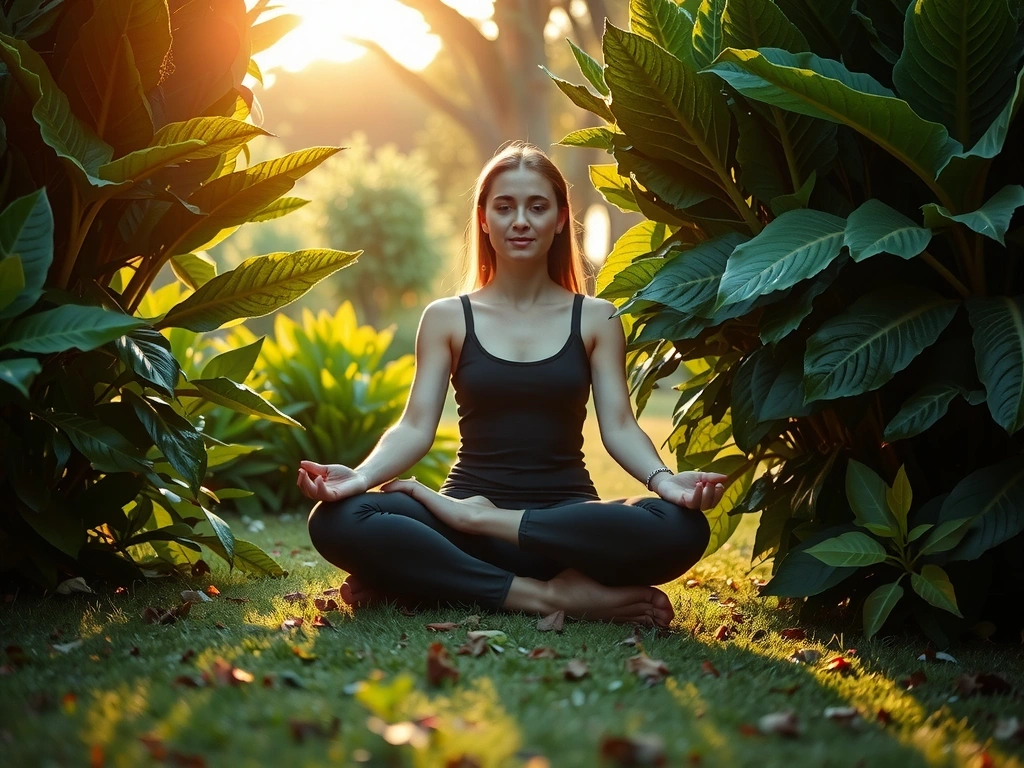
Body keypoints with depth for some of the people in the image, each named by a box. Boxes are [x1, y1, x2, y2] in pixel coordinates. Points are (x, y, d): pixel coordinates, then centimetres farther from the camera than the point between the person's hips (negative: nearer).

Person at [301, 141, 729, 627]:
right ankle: (548, 596, -29)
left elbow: (618, 427, 1)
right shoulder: (447, 318, 9)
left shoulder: (595, 319, 10)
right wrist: (360, 476, -21)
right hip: (463, 506, -1)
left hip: (566, 519, 1)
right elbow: (415, 427, 0)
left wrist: (663, 478, -21)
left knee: (681, 528, -33)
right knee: (337, 521, -30)